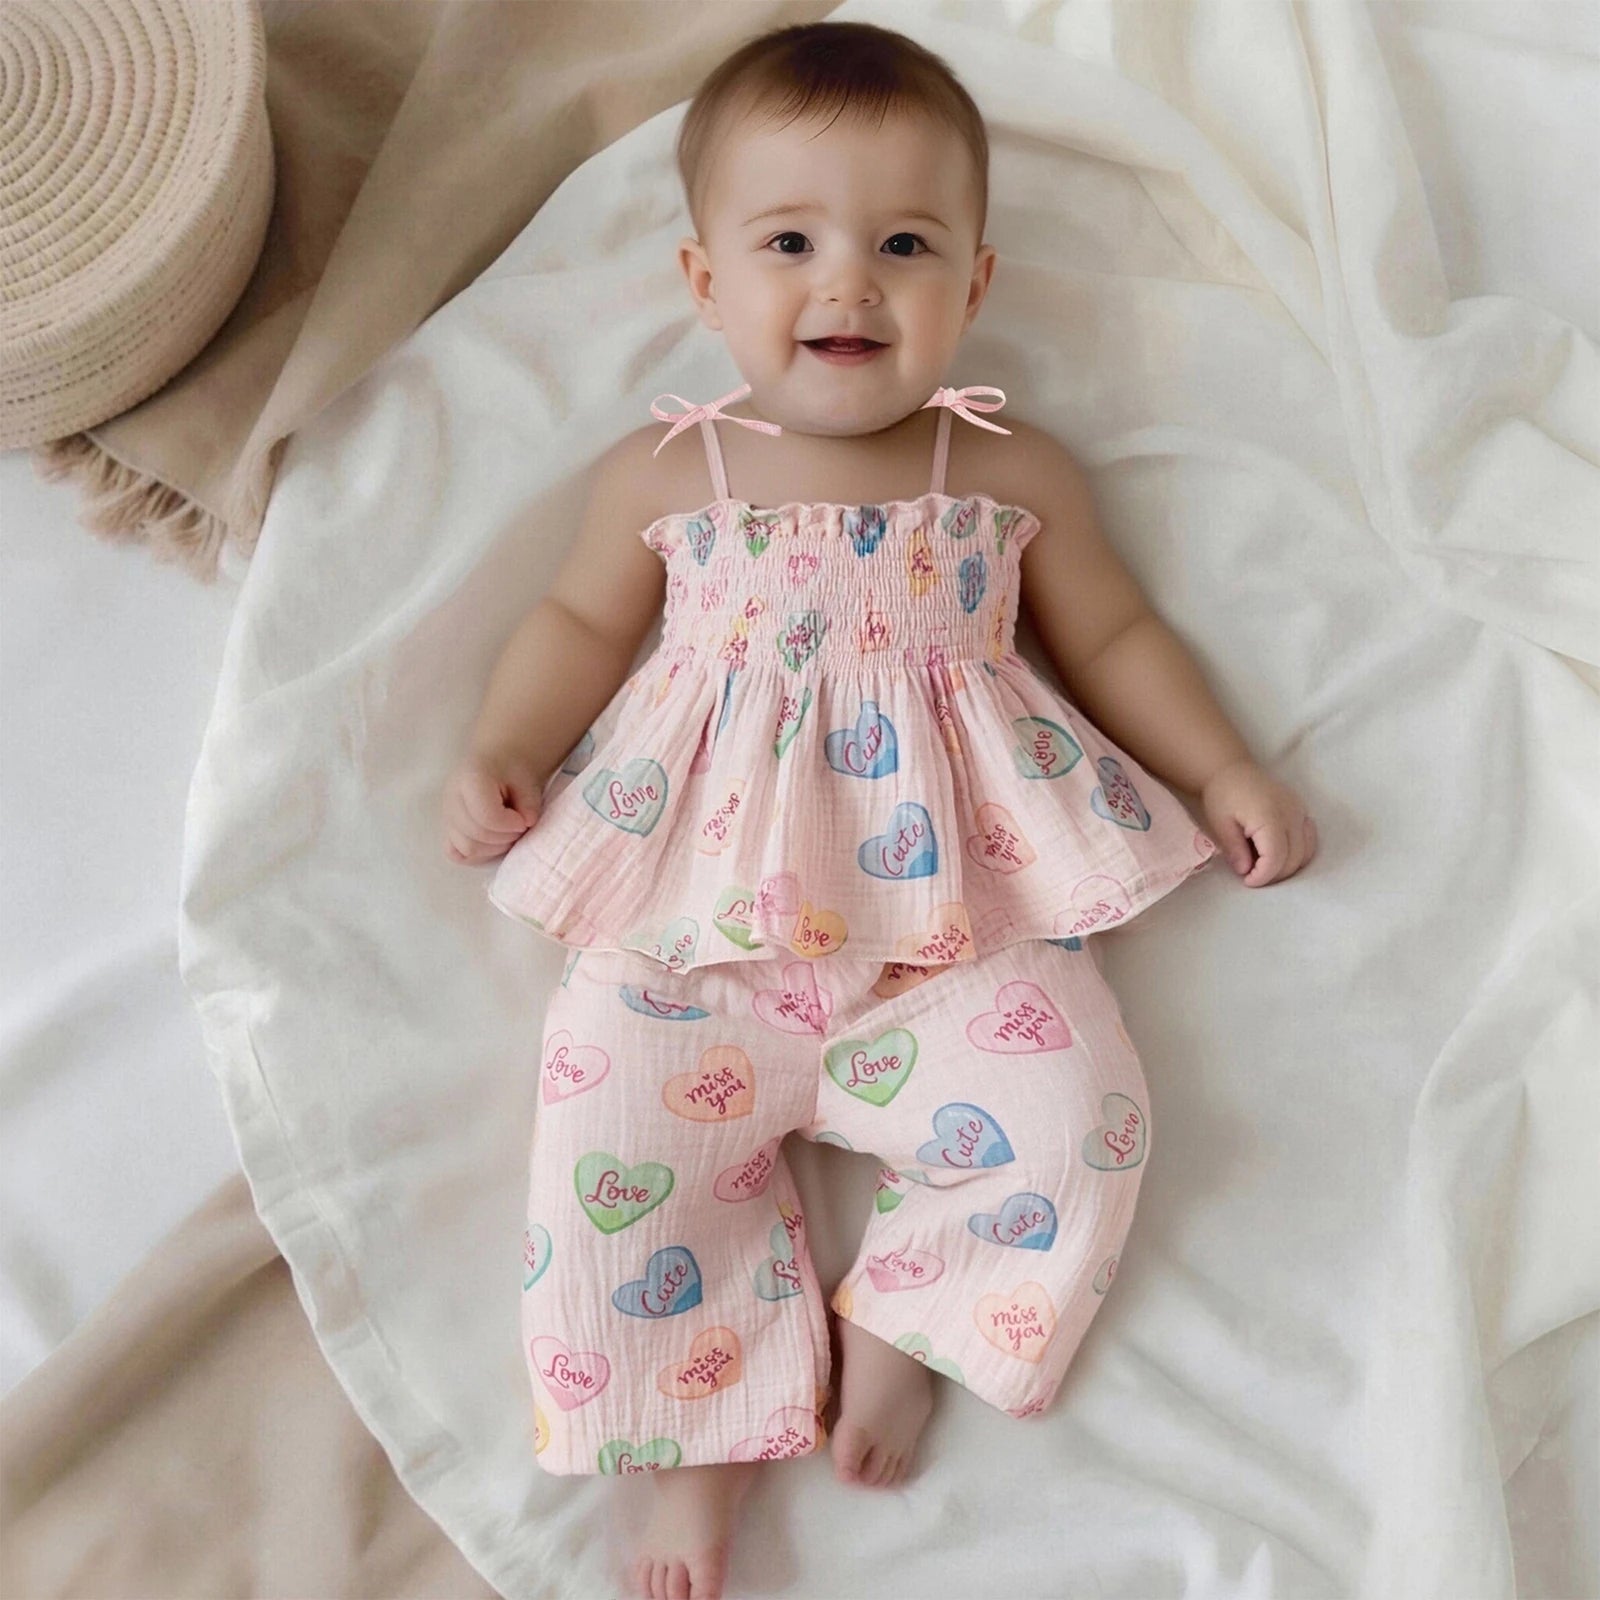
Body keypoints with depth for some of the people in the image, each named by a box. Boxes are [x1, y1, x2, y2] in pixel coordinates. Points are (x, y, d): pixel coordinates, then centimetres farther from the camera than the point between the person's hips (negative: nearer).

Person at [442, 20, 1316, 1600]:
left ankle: (903, 1329, 7)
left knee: (1073, 1118, -17)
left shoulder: (1015, 475, 8)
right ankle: (701, 1434, 6)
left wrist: (1226, 773, 11)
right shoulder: (662, 472, 6)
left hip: (958, 932, 1)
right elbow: (582, 623, 15)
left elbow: (1110, 633, 18)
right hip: (696, 940, 0)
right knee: (609, 1145, -14)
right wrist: (500, 754, 0)